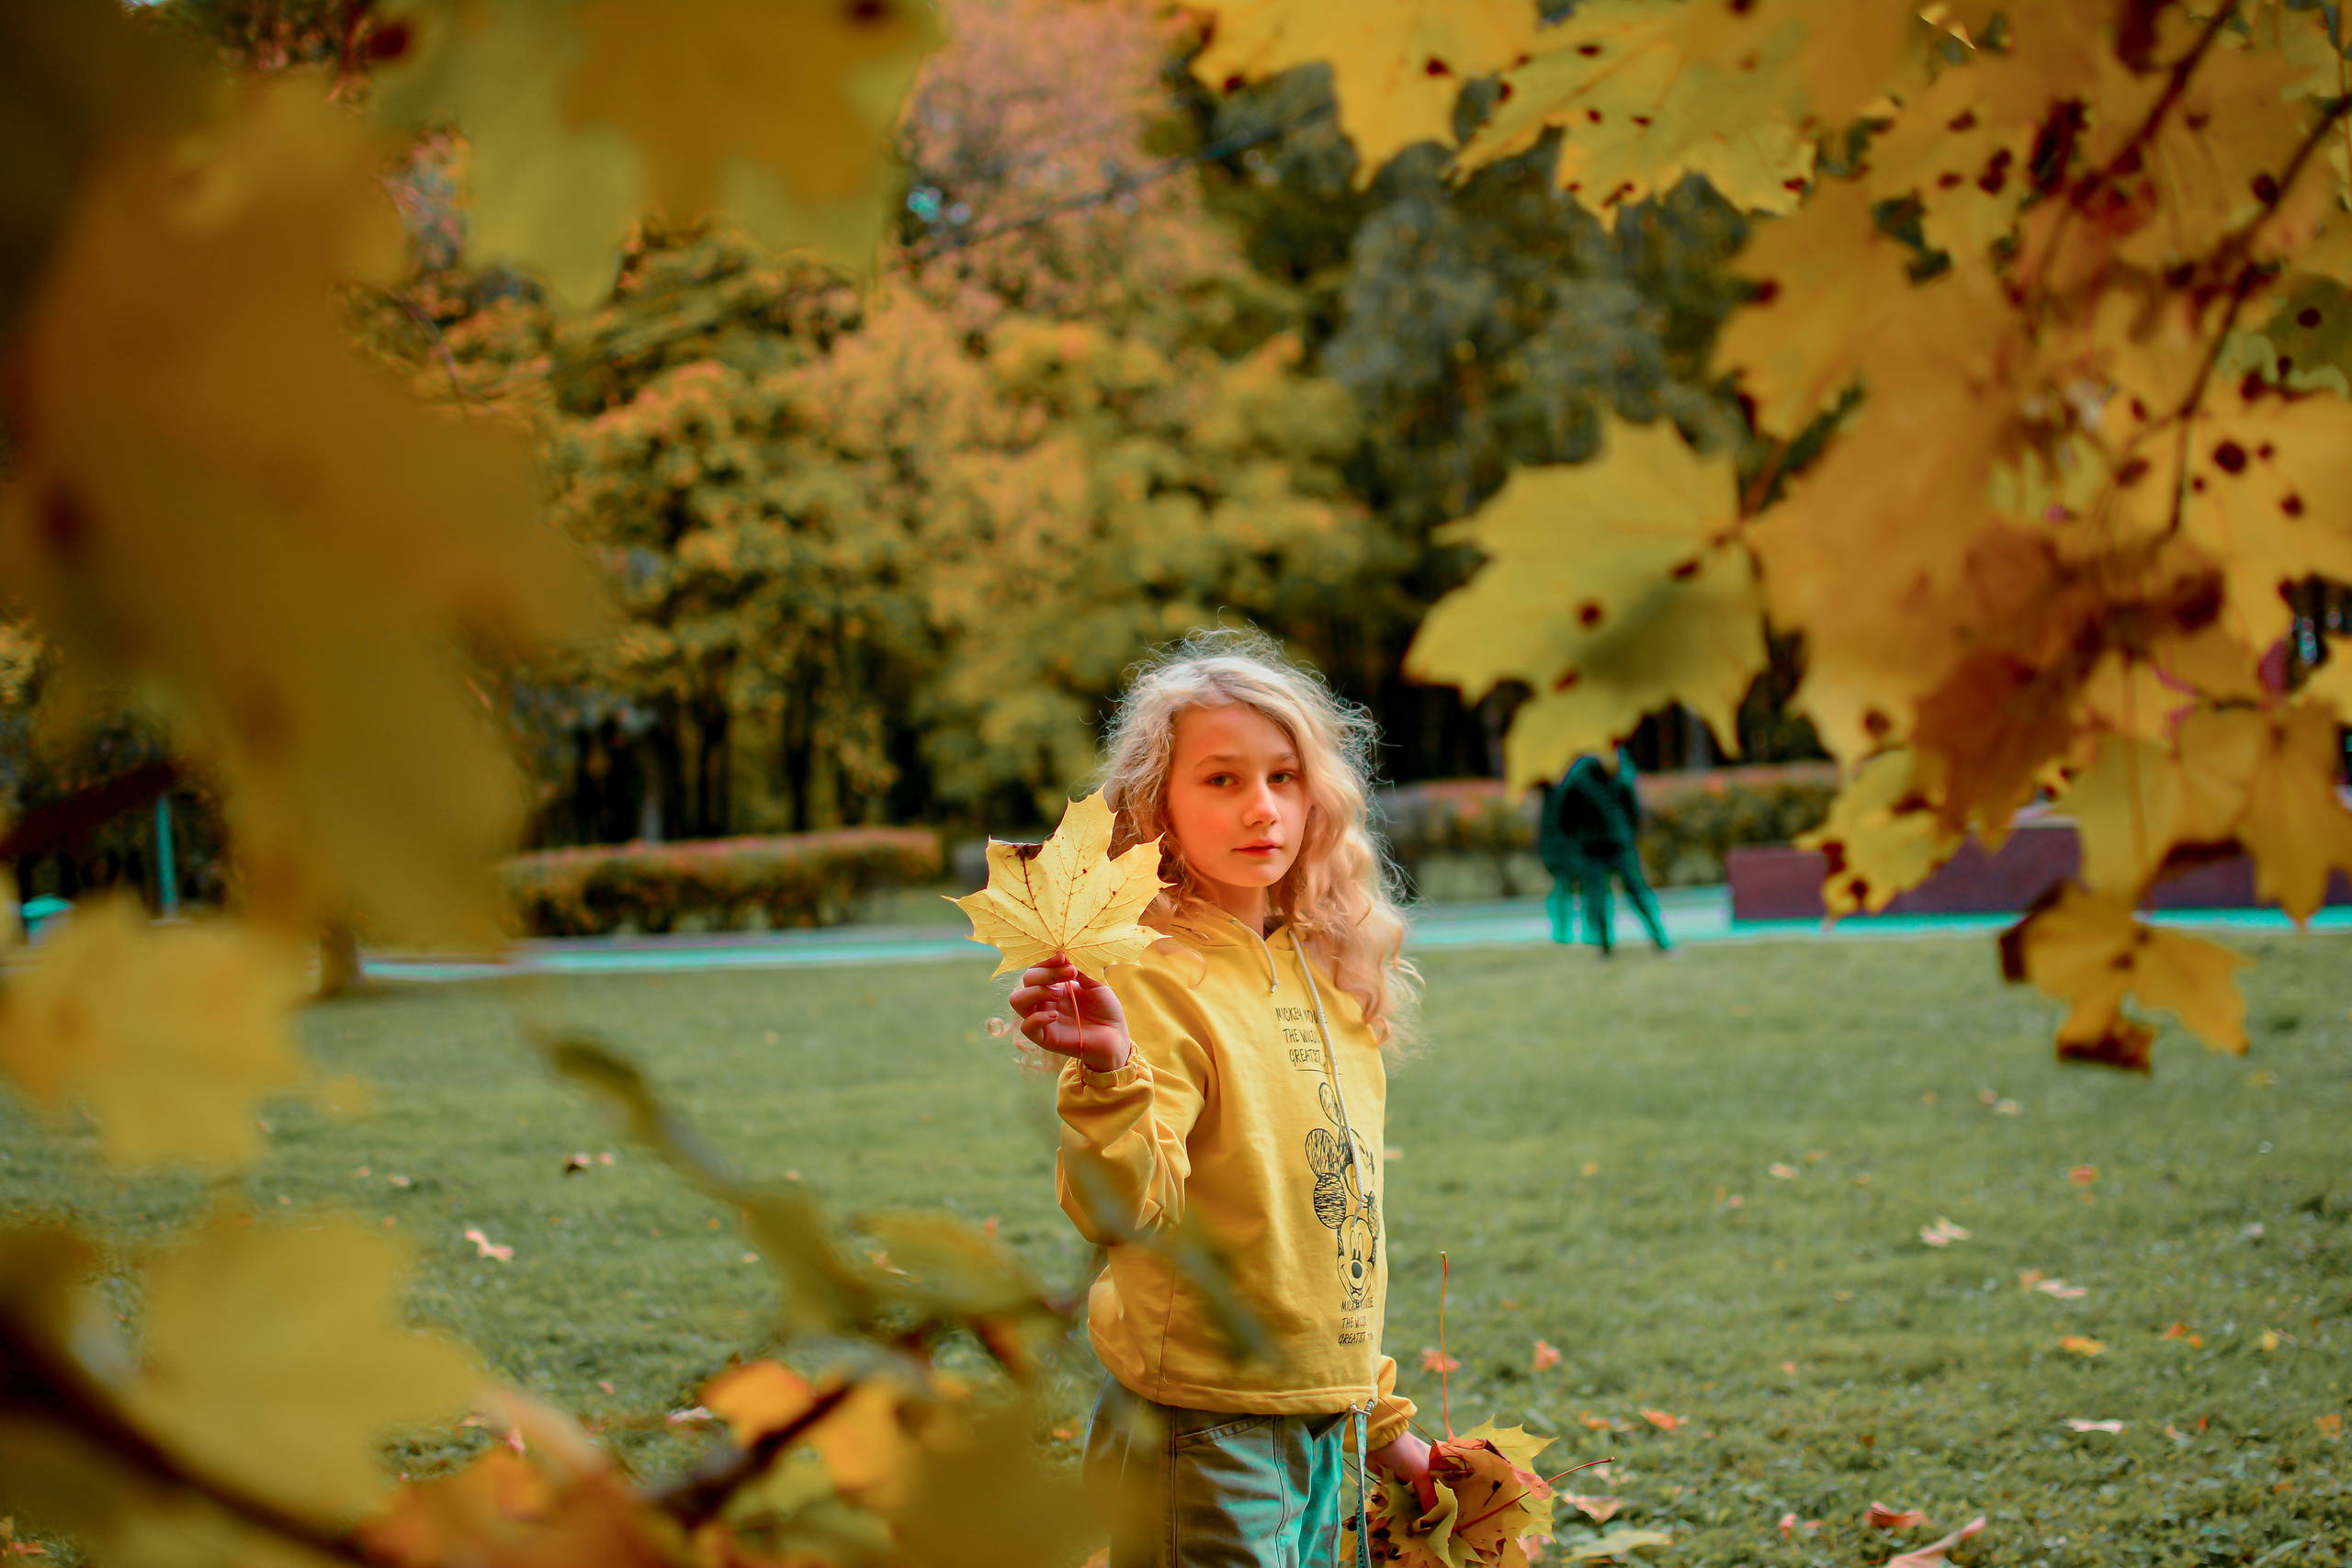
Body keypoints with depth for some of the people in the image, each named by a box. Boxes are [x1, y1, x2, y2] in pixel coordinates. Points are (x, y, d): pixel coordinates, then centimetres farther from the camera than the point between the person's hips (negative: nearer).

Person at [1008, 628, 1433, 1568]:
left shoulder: (1324, 973, 8)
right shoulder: (1154, 977, -15)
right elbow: (1118, 1212, -26)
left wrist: (1381, 1420, 18)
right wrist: (1108, 1074, -43)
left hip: (1320, 1432, 7)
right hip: (1205, 1438, -7)